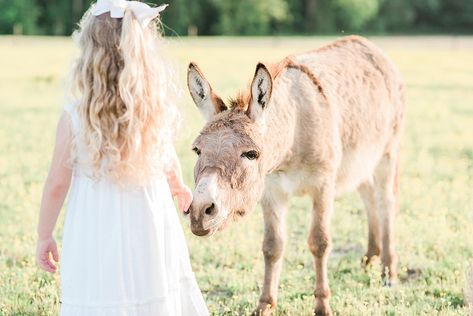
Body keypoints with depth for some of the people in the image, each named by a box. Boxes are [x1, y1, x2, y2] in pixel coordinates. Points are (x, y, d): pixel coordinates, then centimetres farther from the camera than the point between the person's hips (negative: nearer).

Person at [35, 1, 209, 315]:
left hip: (96, 243, -2)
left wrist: (45, 236, 10)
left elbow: (57, 185, -5)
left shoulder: (74, 118, -14)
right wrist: (179, 186, 37)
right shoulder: (159, 112, -6)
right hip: (152, 239, 3)